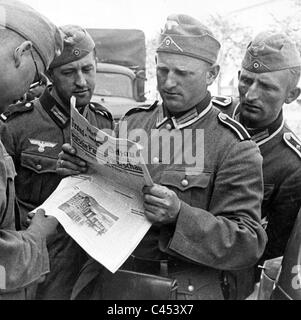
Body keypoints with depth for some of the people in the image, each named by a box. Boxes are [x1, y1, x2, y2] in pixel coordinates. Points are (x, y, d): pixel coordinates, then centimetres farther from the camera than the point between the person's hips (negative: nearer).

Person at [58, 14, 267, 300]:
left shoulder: (234, 147, -13)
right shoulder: (132, 122, 1)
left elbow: (248, 244, -15)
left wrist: (180, 216, -30)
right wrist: (81, 175, -13)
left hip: (185, 289, -4)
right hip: (109, 280, 4)